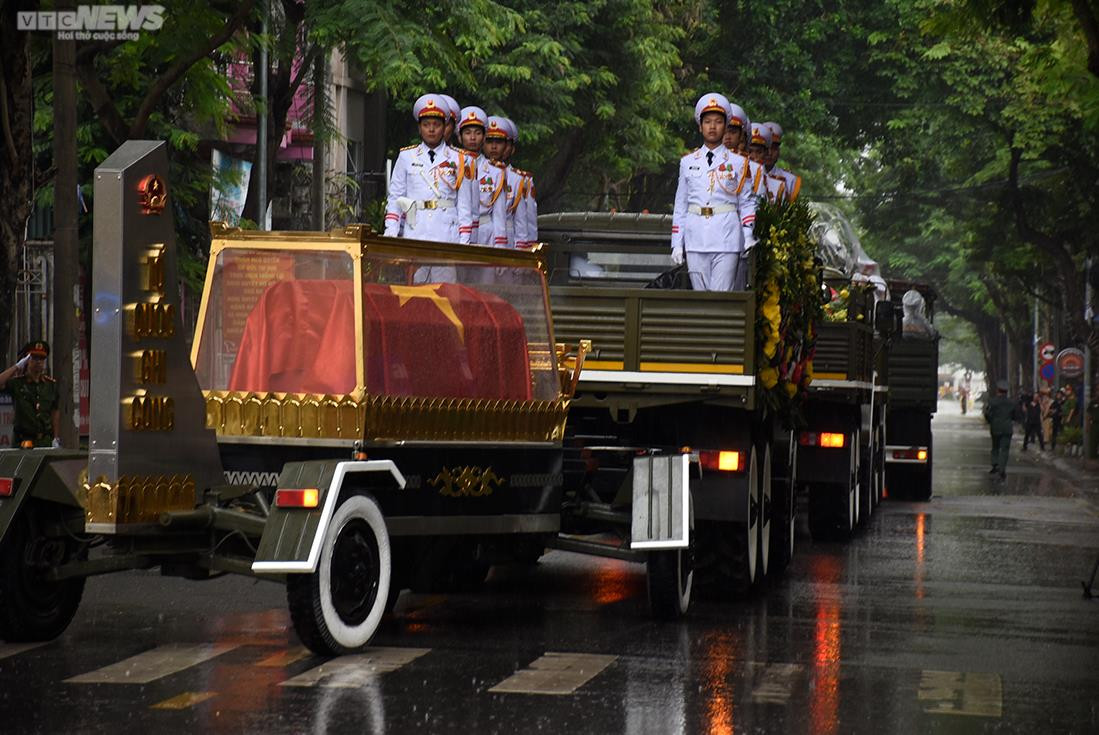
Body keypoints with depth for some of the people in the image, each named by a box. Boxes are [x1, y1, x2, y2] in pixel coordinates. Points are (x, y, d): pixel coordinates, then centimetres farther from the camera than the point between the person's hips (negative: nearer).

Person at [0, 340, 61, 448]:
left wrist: (56, 439, 7)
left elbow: (55, 413, 13)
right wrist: (16, 366, -11)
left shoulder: (51, 384, 12)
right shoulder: (17, 382, 2)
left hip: (45, 440, 3)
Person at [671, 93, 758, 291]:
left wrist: (748, 237, -7)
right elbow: (680, 206, 14)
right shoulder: (688, 162, 13)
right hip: (696, 241, 2)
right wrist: (677, 243, 9)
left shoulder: (737, 162, 7)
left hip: (727, 240, -2)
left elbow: (747, 203, 7)